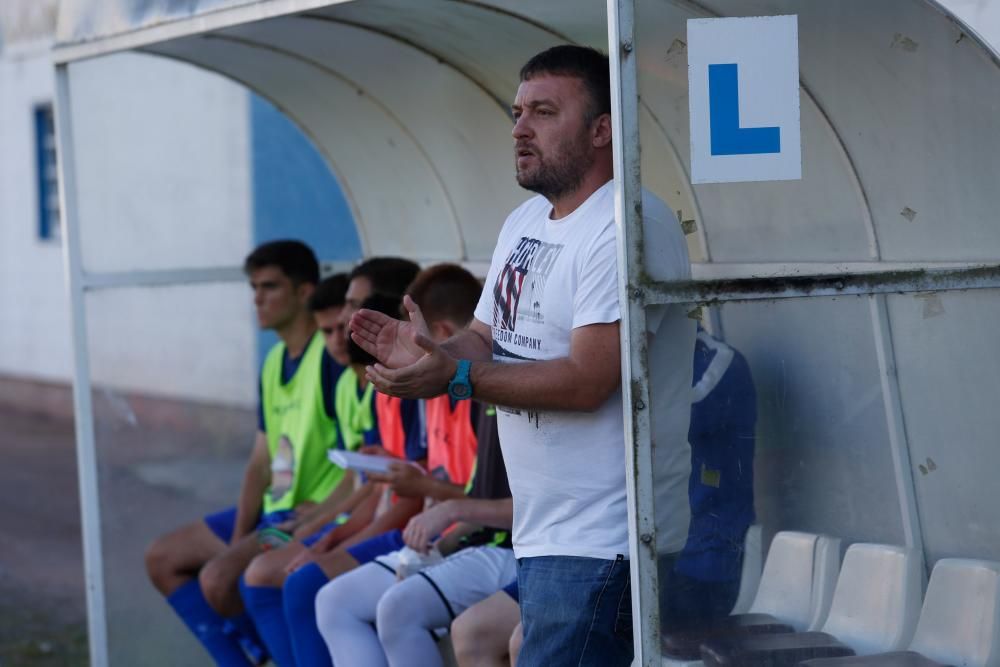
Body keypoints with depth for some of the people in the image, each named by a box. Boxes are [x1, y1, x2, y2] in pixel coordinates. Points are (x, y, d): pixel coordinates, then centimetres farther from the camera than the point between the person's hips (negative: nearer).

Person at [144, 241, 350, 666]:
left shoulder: (333, 355, -16)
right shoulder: (275, 362, 13)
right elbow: (261, 461, 13)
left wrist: (324, 514, -23)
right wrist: (239, 534, 1)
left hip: (314, 517, -10)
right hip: (273, 511, 10)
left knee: (218, 578, -26)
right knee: (162, 559, 9)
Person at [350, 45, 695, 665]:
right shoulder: (524, 221, 16)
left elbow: (587, 380, -23)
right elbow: (486, 342, 15)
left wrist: (454, 376, -25)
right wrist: (427, 351, -8)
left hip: (598, 540, -10)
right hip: (542, 530, 10)